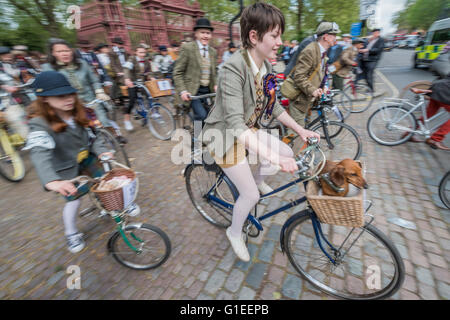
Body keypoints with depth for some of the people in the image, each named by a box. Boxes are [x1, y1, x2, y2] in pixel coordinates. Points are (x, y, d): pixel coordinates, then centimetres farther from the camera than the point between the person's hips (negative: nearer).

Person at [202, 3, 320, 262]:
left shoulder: (266, 66, -2)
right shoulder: (233, 69, -28)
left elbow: (273, 106, 7)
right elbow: (235, 125, -37)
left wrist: (300, 129, 1)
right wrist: (274, 157, -42)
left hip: (248, 130, 8)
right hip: (225, 135, -7)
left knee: (288, 153, 5)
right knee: (251, 195, -6)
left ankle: (258, 180, 32)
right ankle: (235, 233, 26)